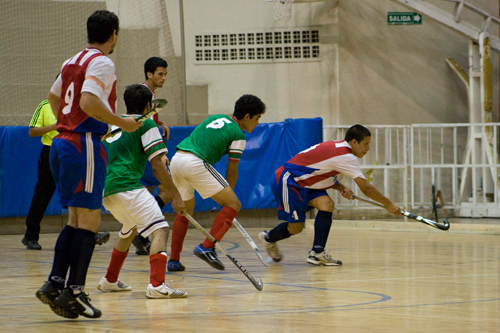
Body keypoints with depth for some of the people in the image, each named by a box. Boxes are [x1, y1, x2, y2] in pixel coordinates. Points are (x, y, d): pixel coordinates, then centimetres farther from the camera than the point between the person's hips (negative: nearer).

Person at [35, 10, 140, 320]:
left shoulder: (72, 62, 16)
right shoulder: (102, 63, -10)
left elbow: (54, 96, 30)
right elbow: (88, 102, -24)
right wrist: (121, 123, -14)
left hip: (62, 142, 9)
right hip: (85, 145, -9)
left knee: (76, 219, 13)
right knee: (89, 219, -6)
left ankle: (55, 283, 7)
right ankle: (74, 291, -10)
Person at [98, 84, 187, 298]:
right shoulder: (146, 124, 0)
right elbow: (157, 166, -6)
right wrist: (175, 195, -3)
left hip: (106, 189, 8)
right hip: (127, 187, -8)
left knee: (130, 229, 31)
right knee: (160, 230, -12)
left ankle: (109, 281, 39)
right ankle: (157, 285, -30)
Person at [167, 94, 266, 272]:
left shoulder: (216, 118, 24)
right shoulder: (238, 135, 3)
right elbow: (232, 172, 5)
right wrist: (226, 199, 17)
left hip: (176, 159, 8)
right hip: (195, 163, -8)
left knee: (185, 210, 25)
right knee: (233, 204, -2)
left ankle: (174, 260, 21)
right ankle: (206, 247, -14)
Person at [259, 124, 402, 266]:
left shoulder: (336, 147, 6)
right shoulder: (345, 156, -22)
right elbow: (366, 188, -21)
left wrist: (342, 188, -1)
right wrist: (389, 204, -12)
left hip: (303, 183, 9)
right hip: (287, 181, -9)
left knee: (327, 204, -9)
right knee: (296, 227, -7)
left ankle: (317, 253, -7)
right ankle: (269, 238, 21)